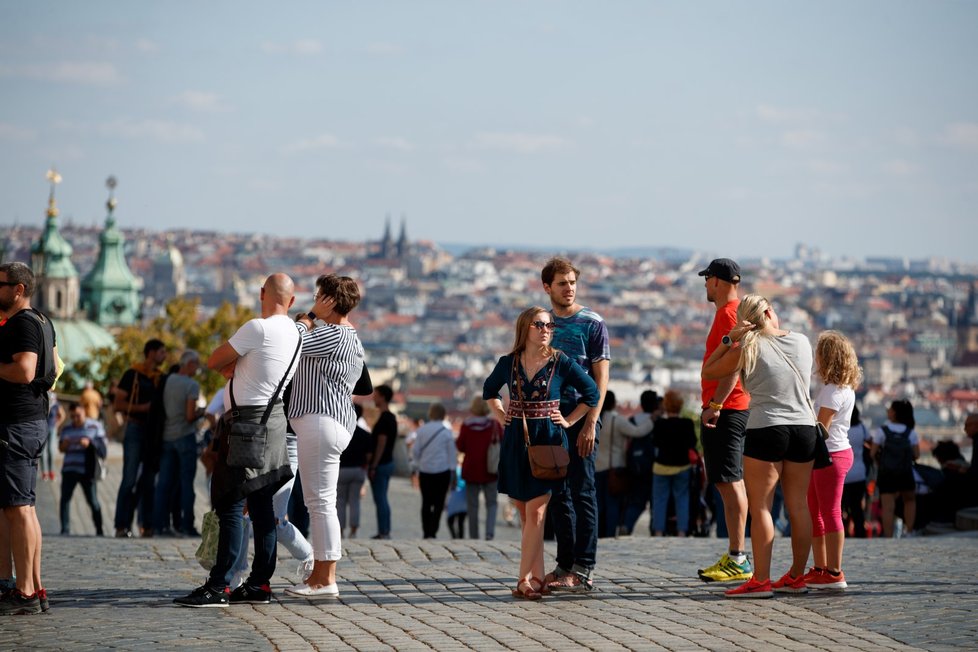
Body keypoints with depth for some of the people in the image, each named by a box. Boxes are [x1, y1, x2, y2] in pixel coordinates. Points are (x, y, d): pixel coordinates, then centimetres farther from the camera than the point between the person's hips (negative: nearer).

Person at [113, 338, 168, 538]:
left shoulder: (161, 378, 14)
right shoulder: (133, 374, -2)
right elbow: (118, 404, -5)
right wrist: (142, 407, -17)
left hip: (154, 431, 6)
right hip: (136, 429, -6)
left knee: (149, 480, 6)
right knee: (130, 479, -9)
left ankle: (147, 525, 8)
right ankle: (122, 525, -9)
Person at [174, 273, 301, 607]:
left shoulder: (258, 328, -15)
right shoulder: (295, 334, 12)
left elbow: (214, 362, -5)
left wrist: (228, 366, 13)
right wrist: (236, 366, 5)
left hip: (247, 421, -9)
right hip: (272, 418, 9)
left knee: (230, 505, -9)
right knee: (261, 505, 10)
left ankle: (219, 586, -11)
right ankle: (259, 584, 12)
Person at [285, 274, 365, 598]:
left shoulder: (333, 334, -12)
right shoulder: (350, 338, 22)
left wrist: (310, 315, -3)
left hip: (321, 422, -11)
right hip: (329, 421, 11)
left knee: (321, 501, -10)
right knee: (318, 502, 12)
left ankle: (326, 580, -11)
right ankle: (318, 576, 14)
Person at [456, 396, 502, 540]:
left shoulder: (466, 425, -8)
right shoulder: (495, 424, -5)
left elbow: (460, 446, -2)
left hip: (471, 470, 0)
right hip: (490, 470, 0)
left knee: (472, 504, 7)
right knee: (491, 503, 8)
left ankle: (473, 536, 8)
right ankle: (490, 531, -12)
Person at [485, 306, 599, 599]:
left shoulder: (562, 363, -3)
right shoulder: (508, 363, 4)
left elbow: (592, 394, 7)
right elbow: (489, 390, 25)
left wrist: (568, 421, 3)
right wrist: (500, 416, 12)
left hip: (548, 442, -3)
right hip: (516, 442, 3)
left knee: (535, 512, -10)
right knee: (524, 514, 3)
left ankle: (525, 579, -10)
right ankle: (538, 578, 8)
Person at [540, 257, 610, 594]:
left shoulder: (592, 324, -3)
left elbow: (601, 377, -7)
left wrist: (591, 422, -15)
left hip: (580, 417, -5)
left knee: (582, 493, -6)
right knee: (558, 494, 8)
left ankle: (583, 569, -5)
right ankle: (565, 565, 15)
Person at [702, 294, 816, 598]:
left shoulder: (748, 349, -4)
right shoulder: (802, 342, 7)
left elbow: (708, 372, 6)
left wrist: (728, 340, 4)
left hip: (766, 430, -5)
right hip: (804, 428, 5)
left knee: (760, 507, -3)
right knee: (798, 505, 10)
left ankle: (760, 581, -8)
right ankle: (796, 577, 15)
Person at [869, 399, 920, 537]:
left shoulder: (881, 431, -7)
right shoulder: (911, 432, 1)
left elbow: (873, 453, -8)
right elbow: (916, 454, 0)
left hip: (886, 474, -2)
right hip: (906, 474, 2)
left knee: (887, 508, -3)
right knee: (910, 500, 24)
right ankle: (908, 532, 15)